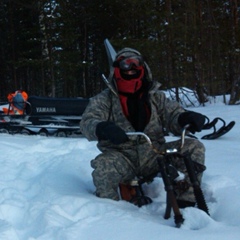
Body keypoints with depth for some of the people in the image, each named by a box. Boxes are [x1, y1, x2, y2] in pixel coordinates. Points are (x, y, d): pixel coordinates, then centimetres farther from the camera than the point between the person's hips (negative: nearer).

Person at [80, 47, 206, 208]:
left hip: (153, 156, 3)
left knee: (194, 147, -15)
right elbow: (88, 122, -13)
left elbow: (172, 114, 0)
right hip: (121, 157, -3)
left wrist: (186, 118, -27)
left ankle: (186, 203, -3)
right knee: (102, 167, -36)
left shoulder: (156, 97, 11)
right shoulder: (104, 99, 1)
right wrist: (103, 129, -39)